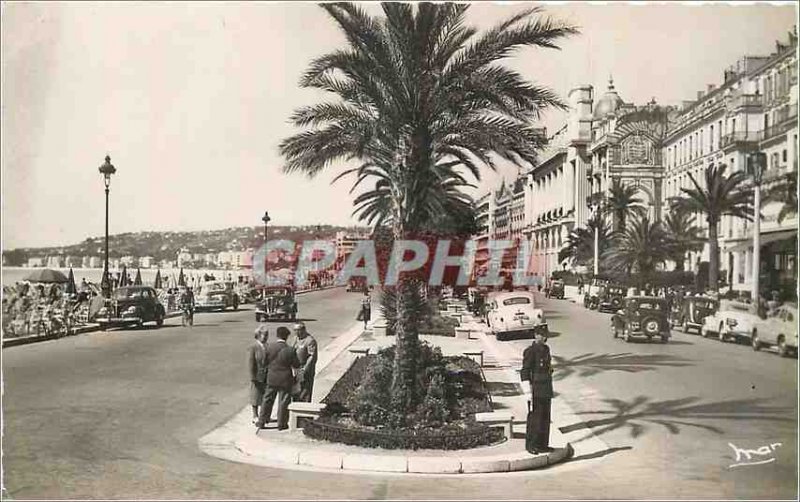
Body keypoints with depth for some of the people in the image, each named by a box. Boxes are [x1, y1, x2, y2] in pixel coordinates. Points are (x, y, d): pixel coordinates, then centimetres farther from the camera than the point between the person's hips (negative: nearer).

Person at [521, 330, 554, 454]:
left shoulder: (546, 349, 10)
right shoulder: (530, 351, -14)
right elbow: (525, 371, -16)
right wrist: (528, 391, -20)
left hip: (546, 389, 8)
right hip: (536, 389, -8)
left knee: (545, 417, 11)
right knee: (535, 417, -2)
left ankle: (542, 444, 20)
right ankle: (530, 445, 9)